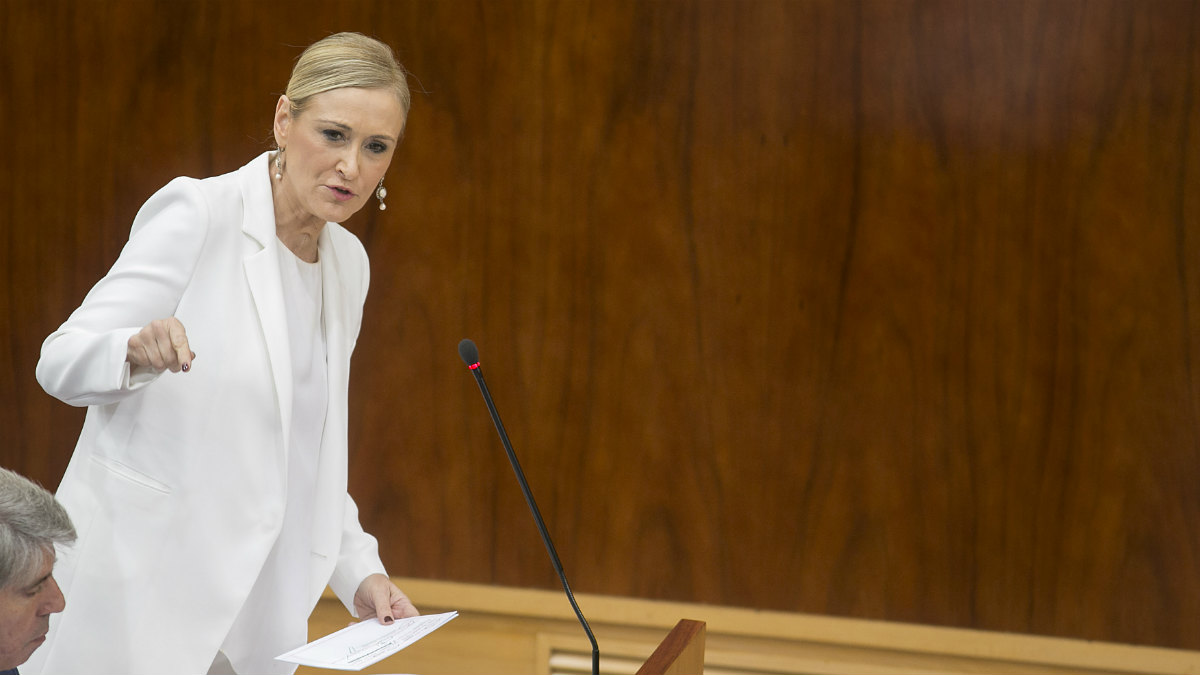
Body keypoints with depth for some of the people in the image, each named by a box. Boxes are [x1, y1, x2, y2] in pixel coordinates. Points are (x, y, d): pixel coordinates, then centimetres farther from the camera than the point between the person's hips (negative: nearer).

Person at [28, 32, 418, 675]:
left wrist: (359, 570, 4)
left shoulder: (347, 263, 10)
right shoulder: (197, 212, -10)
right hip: (141, 589, -6)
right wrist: (136, 351, -32)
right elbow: (61, 361, -11)